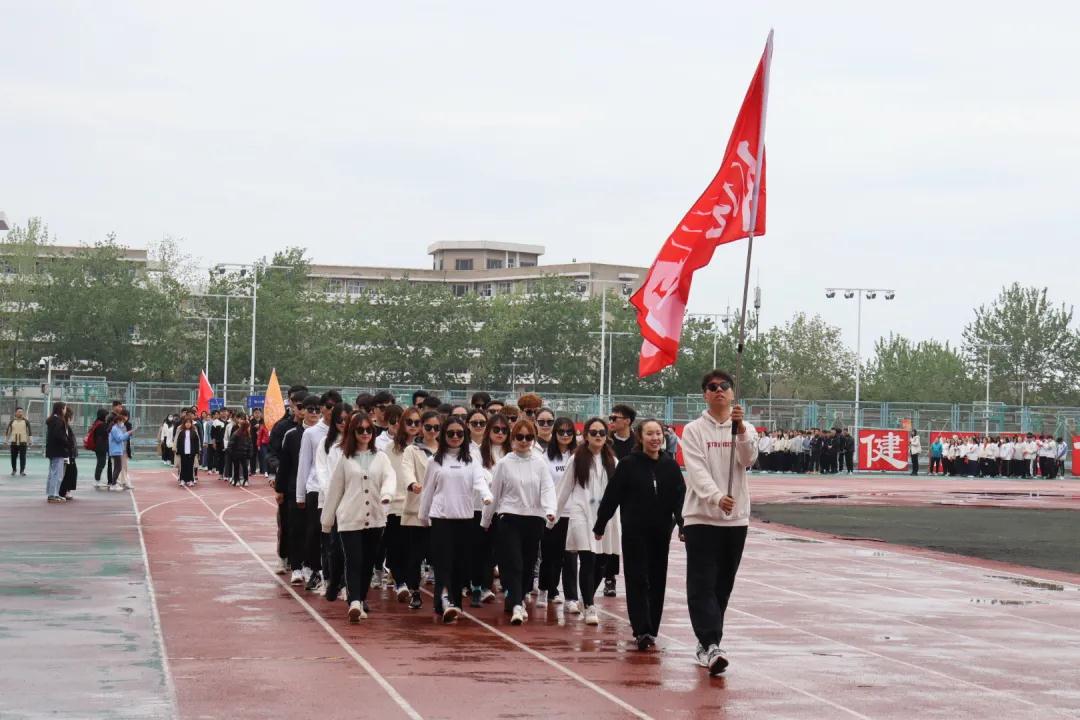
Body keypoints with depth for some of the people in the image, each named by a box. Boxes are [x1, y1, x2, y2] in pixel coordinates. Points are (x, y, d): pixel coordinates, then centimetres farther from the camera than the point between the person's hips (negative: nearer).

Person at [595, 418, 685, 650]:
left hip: (661, 533, 4)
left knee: (657, 581, 8)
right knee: (637, 580, -7)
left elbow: (680, 498, 4)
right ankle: (642, 630, -11)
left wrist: (682, 525, -6)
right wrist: (600, 525, 0)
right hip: (634, 533, -3)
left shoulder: (670, 465, 3)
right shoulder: (628, 465, -6)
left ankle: (651, 629, 18)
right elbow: (611, 497, -2)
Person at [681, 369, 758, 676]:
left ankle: (707, 642, 19)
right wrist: (716, 497, -29)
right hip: (700, 516, -3)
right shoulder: (694, 430, 1)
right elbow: (697, 470, -12)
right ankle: (711, 645, -21)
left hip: (736, 518, 3)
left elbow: (748, 459, -11)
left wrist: (740, 429, -29)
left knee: (723, 585, 8)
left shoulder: (745, 429, 8)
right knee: (702, 585, -13)